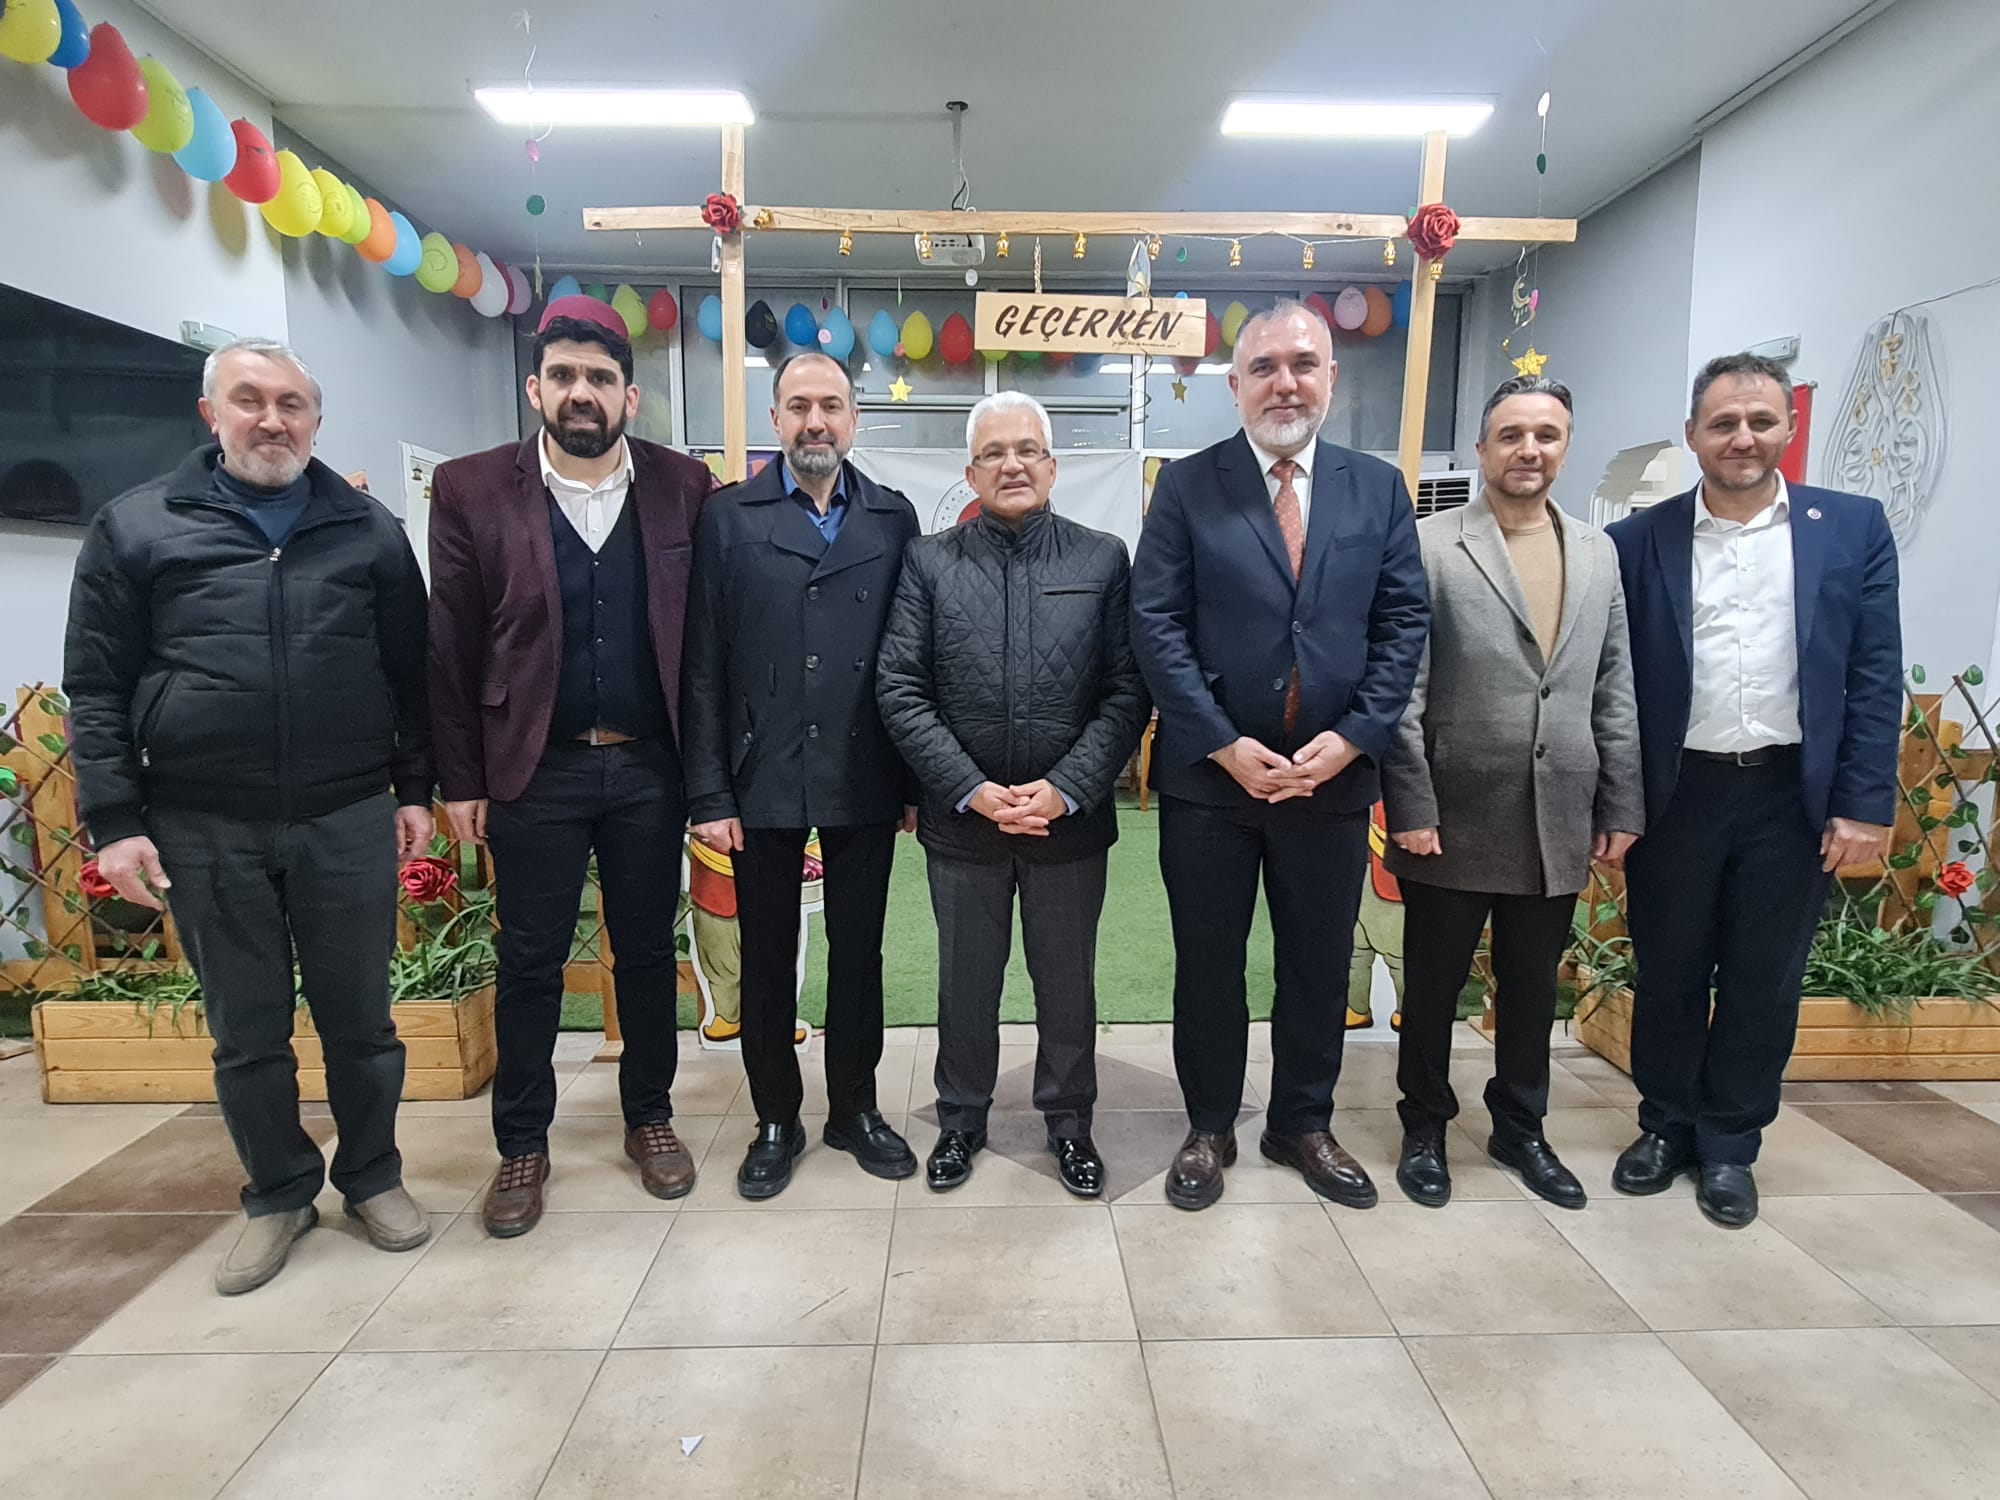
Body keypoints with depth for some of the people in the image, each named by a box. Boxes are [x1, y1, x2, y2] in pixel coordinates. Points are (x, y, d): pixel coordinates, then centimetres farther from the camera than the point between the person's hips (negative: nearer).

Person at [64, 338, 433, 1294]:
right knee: (246, 1032, 12)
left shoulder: (370, 532, 7)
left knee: (360, 1016, 10)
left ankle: (371, 1176, 29)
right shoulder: (136, 527, 4)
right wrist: (115, 821, -3)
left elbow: (411, 673, 9)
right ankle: (278, 1193, 31)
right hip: (206, 830, 0)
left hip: (348, 821, 0)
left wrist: (415, 788, 5)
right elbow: (96, 687, 3)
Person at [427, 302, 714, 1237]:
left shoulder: (683, 487, 0)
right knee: (528, 963, 11)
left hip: (649, 768, 1)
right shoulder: (472, 490, -2)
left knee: (647, 952, 13)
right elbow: (452, 648, -1)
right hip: (533, 771, 0)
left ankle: (649, 1118, 32)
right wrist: (462, 779, -1)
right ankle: (521, 1144, 29)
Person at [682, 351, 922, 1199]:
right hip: (763, 779, -1)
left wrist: (918, 780, 0)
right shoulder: (729, 517, 1)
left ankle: (855, 1108, 32)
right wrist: (709, 793, -6)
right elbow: (703, 666, -2)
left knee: (859, 953, 13)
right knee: (767, 959, 11)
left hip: (864, 780, 1)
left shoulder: (894, 518, 5)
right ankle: (776, 1120, 30)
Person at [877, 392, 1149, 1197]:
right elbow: (900, 691, -5)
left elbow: (1127, 691, -4)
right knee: (966, 979, 16)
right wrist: (974, 791, -14)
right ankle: (961, 1118, 37)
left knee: (1067, 980, 15)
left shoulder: (1103, 559, 0)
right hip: (963, 819, 0)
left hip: (1071, 818, 0)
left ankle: (1069, 1121, 36)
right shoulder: (928, 561, 0)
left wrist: (1064, 789, -14)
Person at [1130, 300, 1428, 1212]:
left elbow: (1402, 622, 3)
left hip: (1333, 773, 2)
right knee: (1207, 963, 10)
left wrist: (1351, 738, -10)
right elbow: (1156, 625, -7)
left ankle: (1303, 1126, 35)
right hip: (1210, 773, -2)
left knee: (1320, 963, 14)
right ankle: (1209, 1129, 30)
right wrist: (1225, 745, -14)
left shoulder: (1378, 488, 7)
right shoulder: (1188, 485, -1)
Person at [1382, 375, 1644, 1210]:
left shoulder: (1597, 553, 10)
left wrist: (1621, 809, 7)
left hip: (1558, 823, 5)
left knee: (1533, 987, 17)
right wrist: (1410, 809, -13)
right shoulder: (1429, 547, -6)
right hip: (1454, 819, -4)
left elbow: (1615, 691, 10)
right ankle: (1425, 1129, 30)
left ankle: (1520, 1128, 36)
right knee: (1435, 985, 11)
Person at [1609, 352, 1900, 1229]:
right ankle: (1666, 1126, 32)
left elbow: (1875, 676, 0)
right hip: (1675, 794, 0)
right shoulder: (1640, 540, 0)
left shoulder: (1853, 528, 3)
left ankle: (1729, 1144, 29)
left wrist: (1864, 803, -5)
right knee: (1668, 975, 12)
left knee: (1764, 983, 11)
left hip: (1794, 796, 1)